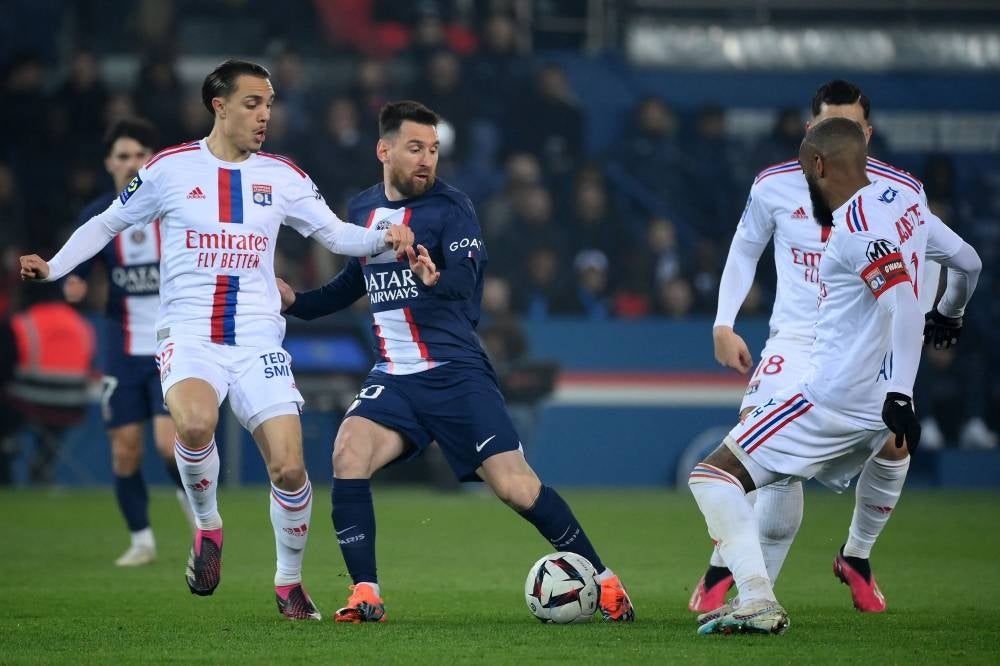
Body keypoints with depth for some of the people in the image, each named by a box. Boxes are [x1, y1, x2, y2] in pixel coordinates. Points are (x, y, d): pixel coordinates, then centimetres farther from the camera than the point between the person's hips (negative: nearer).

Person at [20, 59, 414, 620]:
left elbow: (336, 234, 10)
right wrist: (52, 267, 0)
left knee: (289, 469, -10)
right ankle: (208, 527, -6)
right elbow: (108, 224, 12)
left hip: (258, 339, 2)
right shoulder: (169, 169, 2)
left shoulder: (282, 176, 8)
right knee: (196, 423, -35)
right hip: (188, 335, -2)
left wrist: (383, 239, -10)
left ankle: (290, 583, 15)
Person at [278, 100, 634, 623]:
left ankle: (602, 580, 5)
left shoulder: (450, 207, -7)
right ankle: (365, 595, -12)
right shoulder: (363, 209, 9)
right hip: (393, 377, 5)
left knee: (514, 486, -11)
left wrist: (437, 280, -45)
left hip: (456, 373, -4)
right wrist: (295, 302, 16)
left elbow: (467, 280, -23)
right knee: (349, 453, -21)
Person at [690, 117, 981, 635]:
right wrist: (949, 315, 46)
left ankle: (757, 601, -19)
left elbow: (904, 303, -27)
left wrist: (900, 394, -32)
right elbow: (969, 263, 25)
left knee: (715, 475, -8)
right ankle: (756, 596, 15)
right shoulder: (903, 206, 11)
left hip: (833, 395, -10)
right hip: (872, 409, 10)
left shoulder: (857, 226, -16)